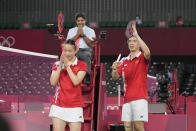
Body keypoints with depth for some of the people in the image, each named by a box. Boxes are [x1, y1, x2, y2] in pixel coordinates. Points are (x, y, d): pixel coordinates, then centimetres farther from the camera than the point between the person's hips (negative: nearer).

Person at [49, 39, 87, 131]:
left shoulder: (81, 65, 4)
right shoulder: (57, 64, 10)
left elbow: (76, 81, -11)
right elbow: (53, 82, -3)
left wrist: (67, 65, -11)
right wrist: (60, 65, -8)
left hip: (75, 107, -1)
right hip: (58, 105, 1)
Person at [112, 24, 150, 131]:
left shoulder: (142, 57, 1)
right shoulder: (124, 61, 17)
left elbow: (147, 52, -23)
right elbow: (115, 77, 16)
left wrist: (136, 35, -22)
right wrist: (114, 69, -8)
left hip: (139, 98, -6)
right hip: (127, 99, 6)